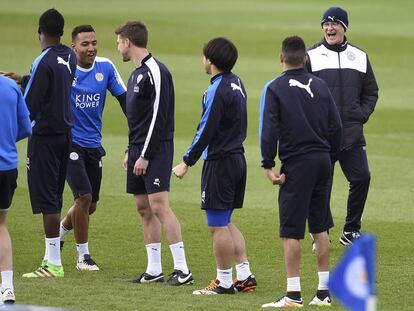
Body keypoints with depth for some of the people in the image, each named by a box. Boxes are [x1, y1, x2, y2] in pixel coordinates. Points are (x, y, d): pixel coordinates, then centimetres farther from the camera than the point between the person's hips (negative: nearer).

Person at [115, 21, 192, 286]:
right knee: (144, 207, 9)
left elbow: (158, 117, -19)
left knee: (159, 206, -14)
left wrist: (145, 155, -19)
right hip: (139, 150, 10)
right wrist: (131, 151, 17)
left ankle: (182, 269, -14)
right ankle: (154, 270, 12)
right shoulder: (137, 73, 16)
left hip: (156, 149, -10)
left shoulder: (155, 72, -14)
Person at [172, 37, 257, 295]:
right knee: (226, 223, 18)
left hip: (220, 162, -10)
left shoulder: (218, 90, -17)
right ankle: (245, 275, 17)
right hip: (237, 156, 10)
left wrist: (187, 162, -13)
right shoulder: (236, 83, 11)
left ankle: (224, 282, 3)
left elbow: (206, 130, -19)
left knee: (218, 226, -2)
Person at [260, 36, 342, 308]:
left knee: (291, 231, -3)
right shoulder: (320, 86, 8)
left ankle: (294, 294, -6)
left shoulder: (275, 89, -6)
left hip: (296, 163, -5)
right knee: (320, 228, 13)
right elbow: (336, 126, 8)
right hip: (322, 160, 5)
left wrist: (268, 165, -10)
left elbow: (269, 130, -13)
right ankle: (324, 291, 15)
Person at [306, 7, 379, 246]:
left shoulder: (359, 57, 13)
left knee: (361, 177, -6)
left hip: (352, 134, 3)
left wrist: (362, 115, 4)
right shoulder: (310, 57, 3)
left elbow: (371, 92, 19)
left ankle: (351, 231, 9)